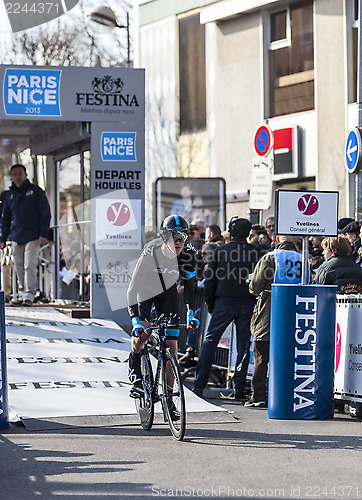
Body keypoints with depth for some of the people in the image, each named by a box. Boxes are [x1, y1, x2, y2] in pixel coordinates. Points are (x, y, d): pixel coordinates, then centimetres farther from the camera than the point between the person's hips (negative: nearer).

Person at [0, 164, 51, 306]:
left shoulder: (35, 191, 2)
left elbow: (45, 213, -1)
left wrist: (43, 234, -9)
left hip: (32, 236, -5)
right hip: (16, 237, 5)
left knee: (29, 266, -12)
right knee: (19, 268, 7)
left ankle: (29, 295, -13)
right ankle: (22, 294, 15)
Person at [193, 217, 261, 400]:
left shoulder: (220, 251, 0)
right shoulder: (254, 252, 1)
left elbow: (210, 280, 1)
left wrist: (210, 305, 9)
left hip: (224, 302, -1)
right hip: (247, 303, 1)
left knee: (210, 341, 5)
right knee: (243, 344, 5)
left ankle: (199, 385, 1)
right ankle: (239, 388, 3)